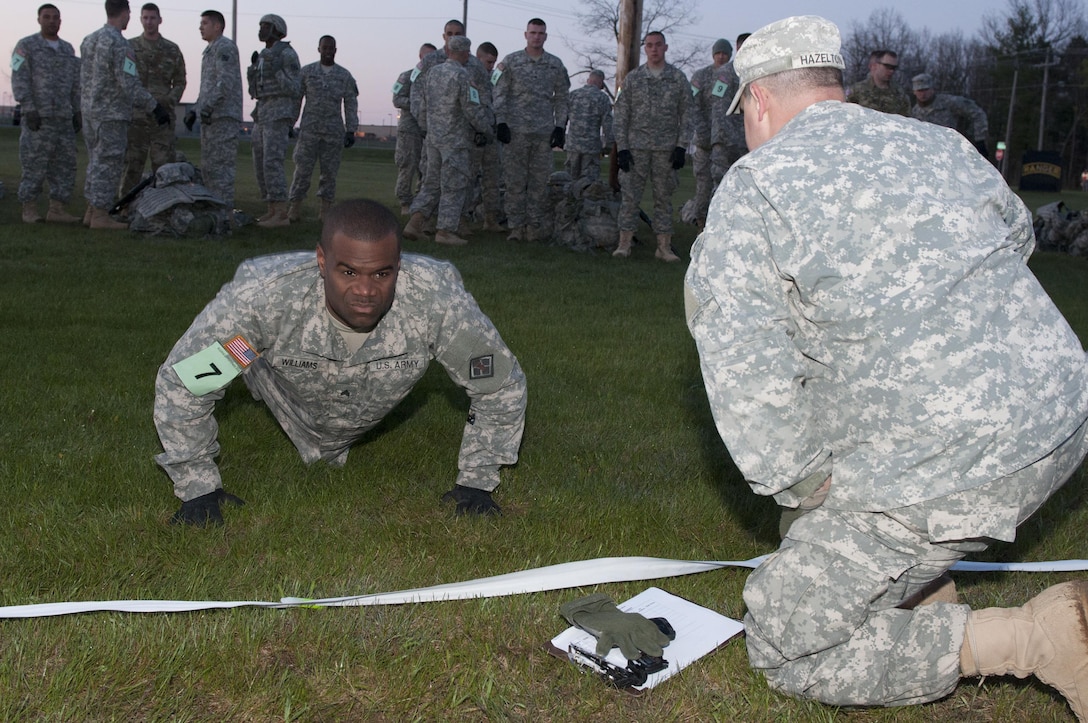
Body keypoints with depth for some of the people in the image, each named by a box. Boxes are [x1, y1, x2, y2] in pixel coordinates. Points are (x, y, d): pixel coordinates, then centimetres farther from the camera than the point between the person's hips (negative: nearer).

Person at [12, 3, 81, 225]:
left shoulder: (68, 49, 17)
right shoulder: (26, 46, 0)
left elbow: (75, 84, 19)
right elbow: (20, 80, -8)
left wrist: (78, 112, 11)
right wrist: (29, 109, -17)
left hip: (64, 119, 6)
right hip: (38, 118, -6)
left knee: (65, 165, 2)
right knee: (34, 165, -5)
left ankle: (57, 209, 5)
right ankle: (29, 209, 1)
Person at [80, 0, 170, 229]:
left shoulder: (89, 40, 11)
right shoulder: (119, 44, -15)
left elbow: (85, 79, 14)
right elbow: (129, 84, -20)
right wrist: (155, 106, -16)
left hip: (90, 110, 9)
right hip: (111, 114, -8)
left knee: (97, 162, 14)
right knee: (109, 165, -4)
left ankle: (92, 211, 17)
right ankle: (100, 215, -3)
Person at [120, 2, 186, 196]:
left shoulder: (172, 50, 9)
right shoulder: (129, 47, 8)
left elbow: (180, 82, 11)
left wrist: (170, 100, -6)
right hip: (135, 116, 0)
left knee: (164, 164, -2)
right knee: (131, 164, 1)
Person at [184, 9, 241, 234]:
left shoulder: (225, 47, -6)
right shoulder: (210, 51, 24)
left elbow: (226, 82, -18)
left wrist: (207, 106, -24)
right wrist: (194, 110, 19)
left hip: (224, 117, -10)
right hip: (210, 117, 10)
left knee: (222, 168, -12)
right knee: (208, 168, 9)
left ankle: (224, 219, -14)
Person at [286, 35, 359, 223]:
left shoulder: (345, 75, 7)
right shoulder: (306, 72, 6)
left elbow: (351, 104, 5)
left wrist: (351, 131, -2)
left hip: (334, 130, 1)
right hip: (309, 129, 0)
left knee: (329, 170, 2)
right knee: (303, 168, -4)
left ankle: (325, 210, 8)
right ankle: (295, 208, 1)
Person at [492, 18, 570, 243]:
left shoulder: (556, 65, 9)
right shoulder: (511, 62, 3)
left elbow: (562, 98, 12)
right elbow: (500, 95, 2)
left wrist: (560, 127, 4)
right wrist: (501, 123, -7)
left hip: (545, 132, 2)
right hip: (516, 130, -2)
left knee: (540, 181, 4)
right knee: (515, 180, -1)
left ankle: (535, 226, 11)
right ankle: (516, 226, 5)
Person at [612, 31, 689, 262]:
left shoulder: (678, 78, 5)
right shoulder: (632, 78, 6)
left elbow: (687, 115, 4)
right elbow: (620, 115, 5)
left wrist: (681, 147, -4)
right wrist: (621, 147, -3)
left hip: (666, 148, 0)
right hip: (636, 147, 0)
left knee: (664, 197, 4)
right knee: (629, 195, -2)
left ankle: (664, 246, 8)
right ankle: (624, 243, 3)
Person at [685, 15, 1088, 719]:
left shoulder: (750, 189, -6)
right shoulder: (938, 142, 12)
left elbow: (747, 377, -14)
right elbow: (1018, 231, 32)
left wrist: (805, 485, 0)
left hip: (946, 472, -8)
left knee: (787, 649, 9)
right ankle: (916, 582, 33)